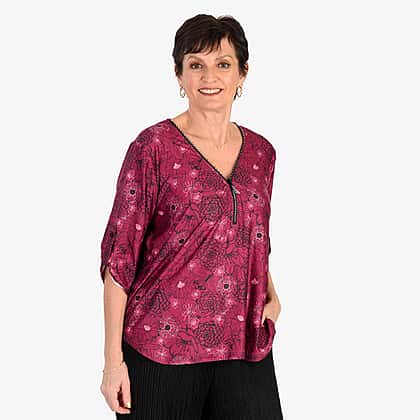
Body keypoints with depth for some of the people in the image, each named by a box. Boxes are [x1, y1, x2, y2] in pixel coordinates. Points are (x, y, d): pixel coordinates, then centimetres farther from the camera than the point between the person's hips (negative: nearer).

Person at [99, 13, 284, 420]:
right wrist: (113, 359, -10)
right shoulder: (154, 146, -7)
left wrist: (271, 296, 4)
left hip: (245, 346, 4)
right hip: (162, 343, -4)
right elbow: (119, 254, -8)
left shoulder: (261, 152, 8)